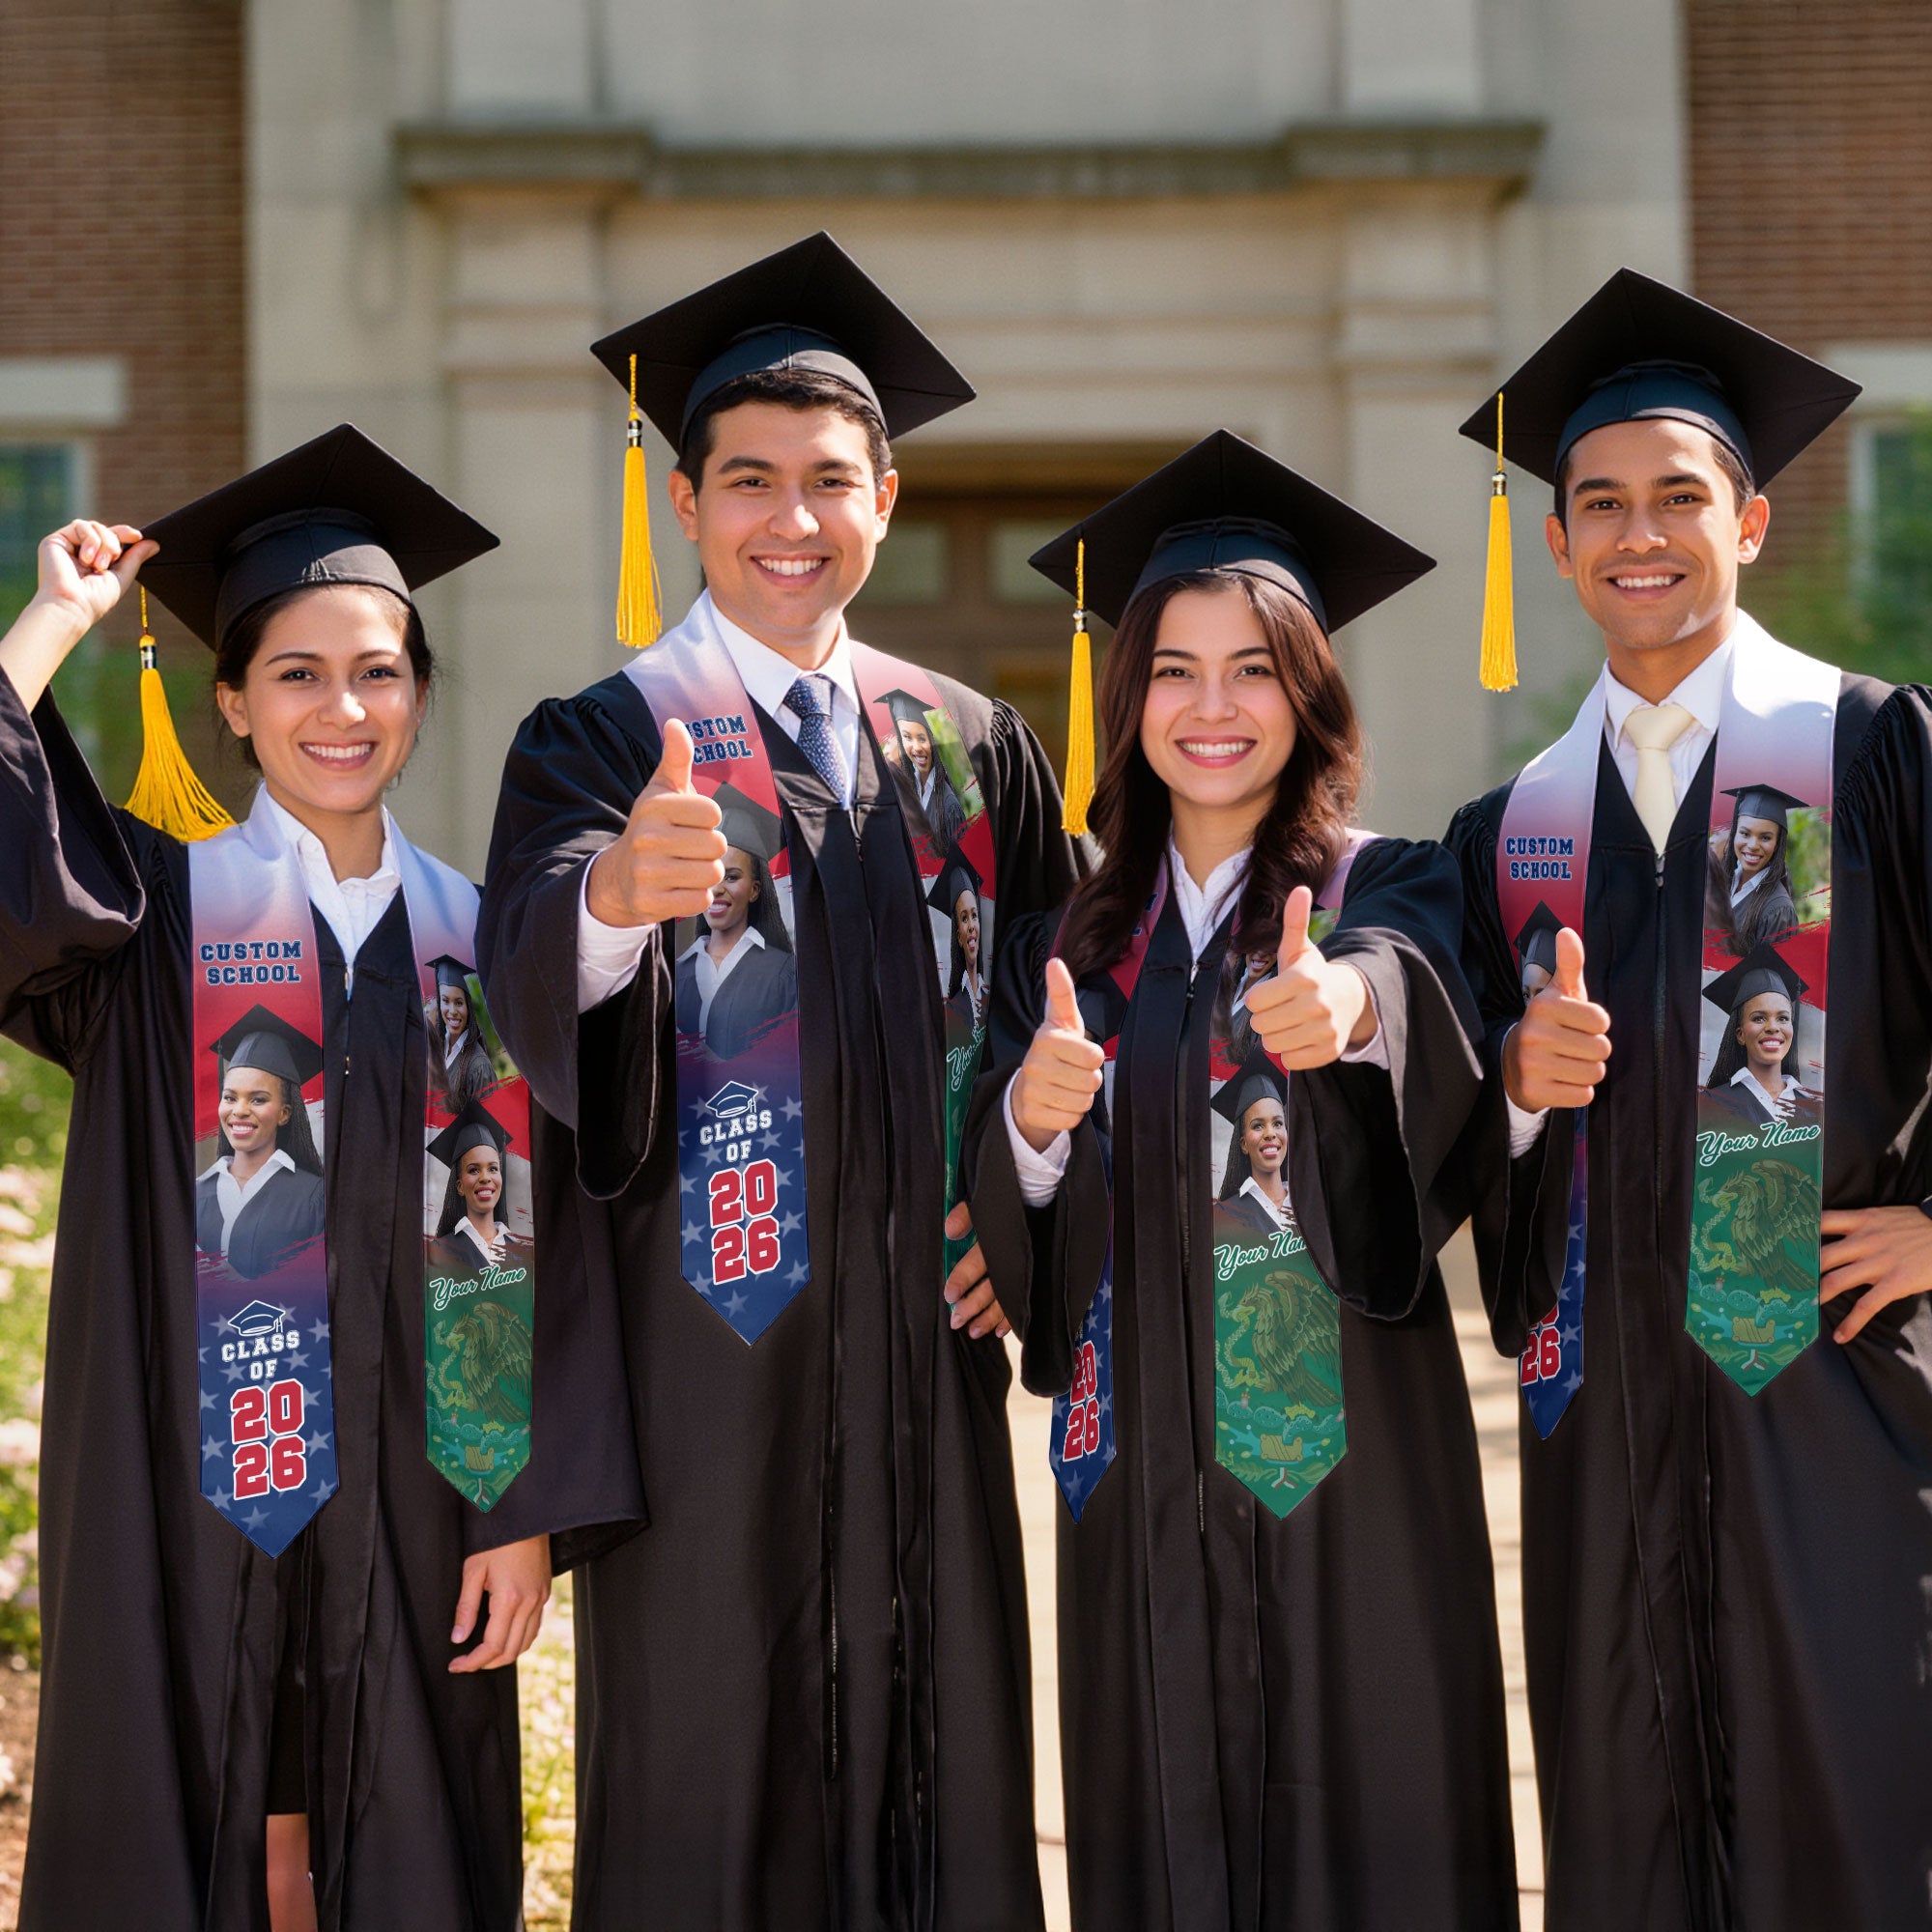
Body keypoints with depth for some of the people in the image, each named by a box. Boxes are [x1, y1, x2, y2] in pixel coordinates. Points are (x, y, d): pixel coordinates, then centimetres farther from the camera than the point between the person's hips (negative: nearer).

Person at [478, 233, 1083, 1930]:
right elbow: (534, 961, -22)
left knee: (937, 1759, 7)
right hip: (705, 1346, -3)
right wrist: (615, 890, -44)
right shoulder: (600, 743, -2)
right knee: (708, 1785, 0)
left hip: (921, 1343, 4)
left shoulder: (975, 751, 10)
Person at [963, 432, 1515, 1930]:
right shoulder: (1072, 944, 10)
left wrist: (1352, 1003, -47)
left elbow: (1414, 985, -25)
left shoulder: (1391, 893, 0)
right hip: (1144, 1464, 3)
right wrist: (1031, 1124, -18)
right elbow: (1014, 1238, 4)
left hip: (1347, 1450, -3)